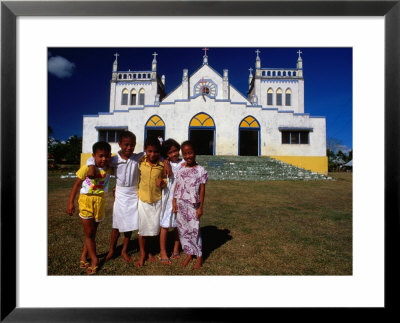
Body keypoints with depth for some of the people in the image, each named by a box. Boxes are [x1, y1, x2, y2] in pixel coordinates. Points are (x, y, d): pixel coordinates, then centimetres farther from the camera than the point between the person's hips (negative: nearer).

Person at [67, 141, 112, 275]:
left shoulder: (109, 168, -6)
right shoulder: (87, 168, -14)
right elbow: (76, 184, -8)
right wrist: (71, 202, -9)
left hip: (100, 201, 3)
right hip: (86, 200, -3)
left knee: (92, 232, 15)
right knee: (89, 233, 4)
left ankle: (84, 255, 35)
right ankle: (94, 260, 19)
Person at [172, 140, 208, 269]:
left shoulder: (201, 170, -6)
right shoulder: (180, 169, 5)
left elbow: (202, 190, -4)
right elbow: (177, 187, 8)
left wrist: (200, 207, -5)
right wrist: (174, 202, 4)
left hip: (193, 205, -4)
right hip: (180, 204, 4)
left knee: (194, 230, 1)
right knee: (182, 229, 11)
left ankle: (199, 256, 19)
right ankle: (189, 254, 27)